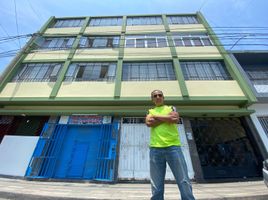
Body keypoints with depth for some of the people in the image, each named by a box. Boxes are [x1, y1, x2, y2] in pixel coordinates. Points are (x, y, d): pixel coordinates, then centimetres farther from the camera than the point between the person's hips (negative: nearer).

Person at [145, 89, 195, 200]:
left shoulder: (171, 108, 16)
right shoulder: (150, 111, 18)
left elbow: (175, 119, -6)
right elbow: (148, 123, -3)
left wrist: (156, 117, 0)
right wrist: (167, 117, -3)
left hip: (173, 146, 0)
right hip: (155, 148, 1)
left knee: (184, 182, 3)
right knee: (156, 186, 6)